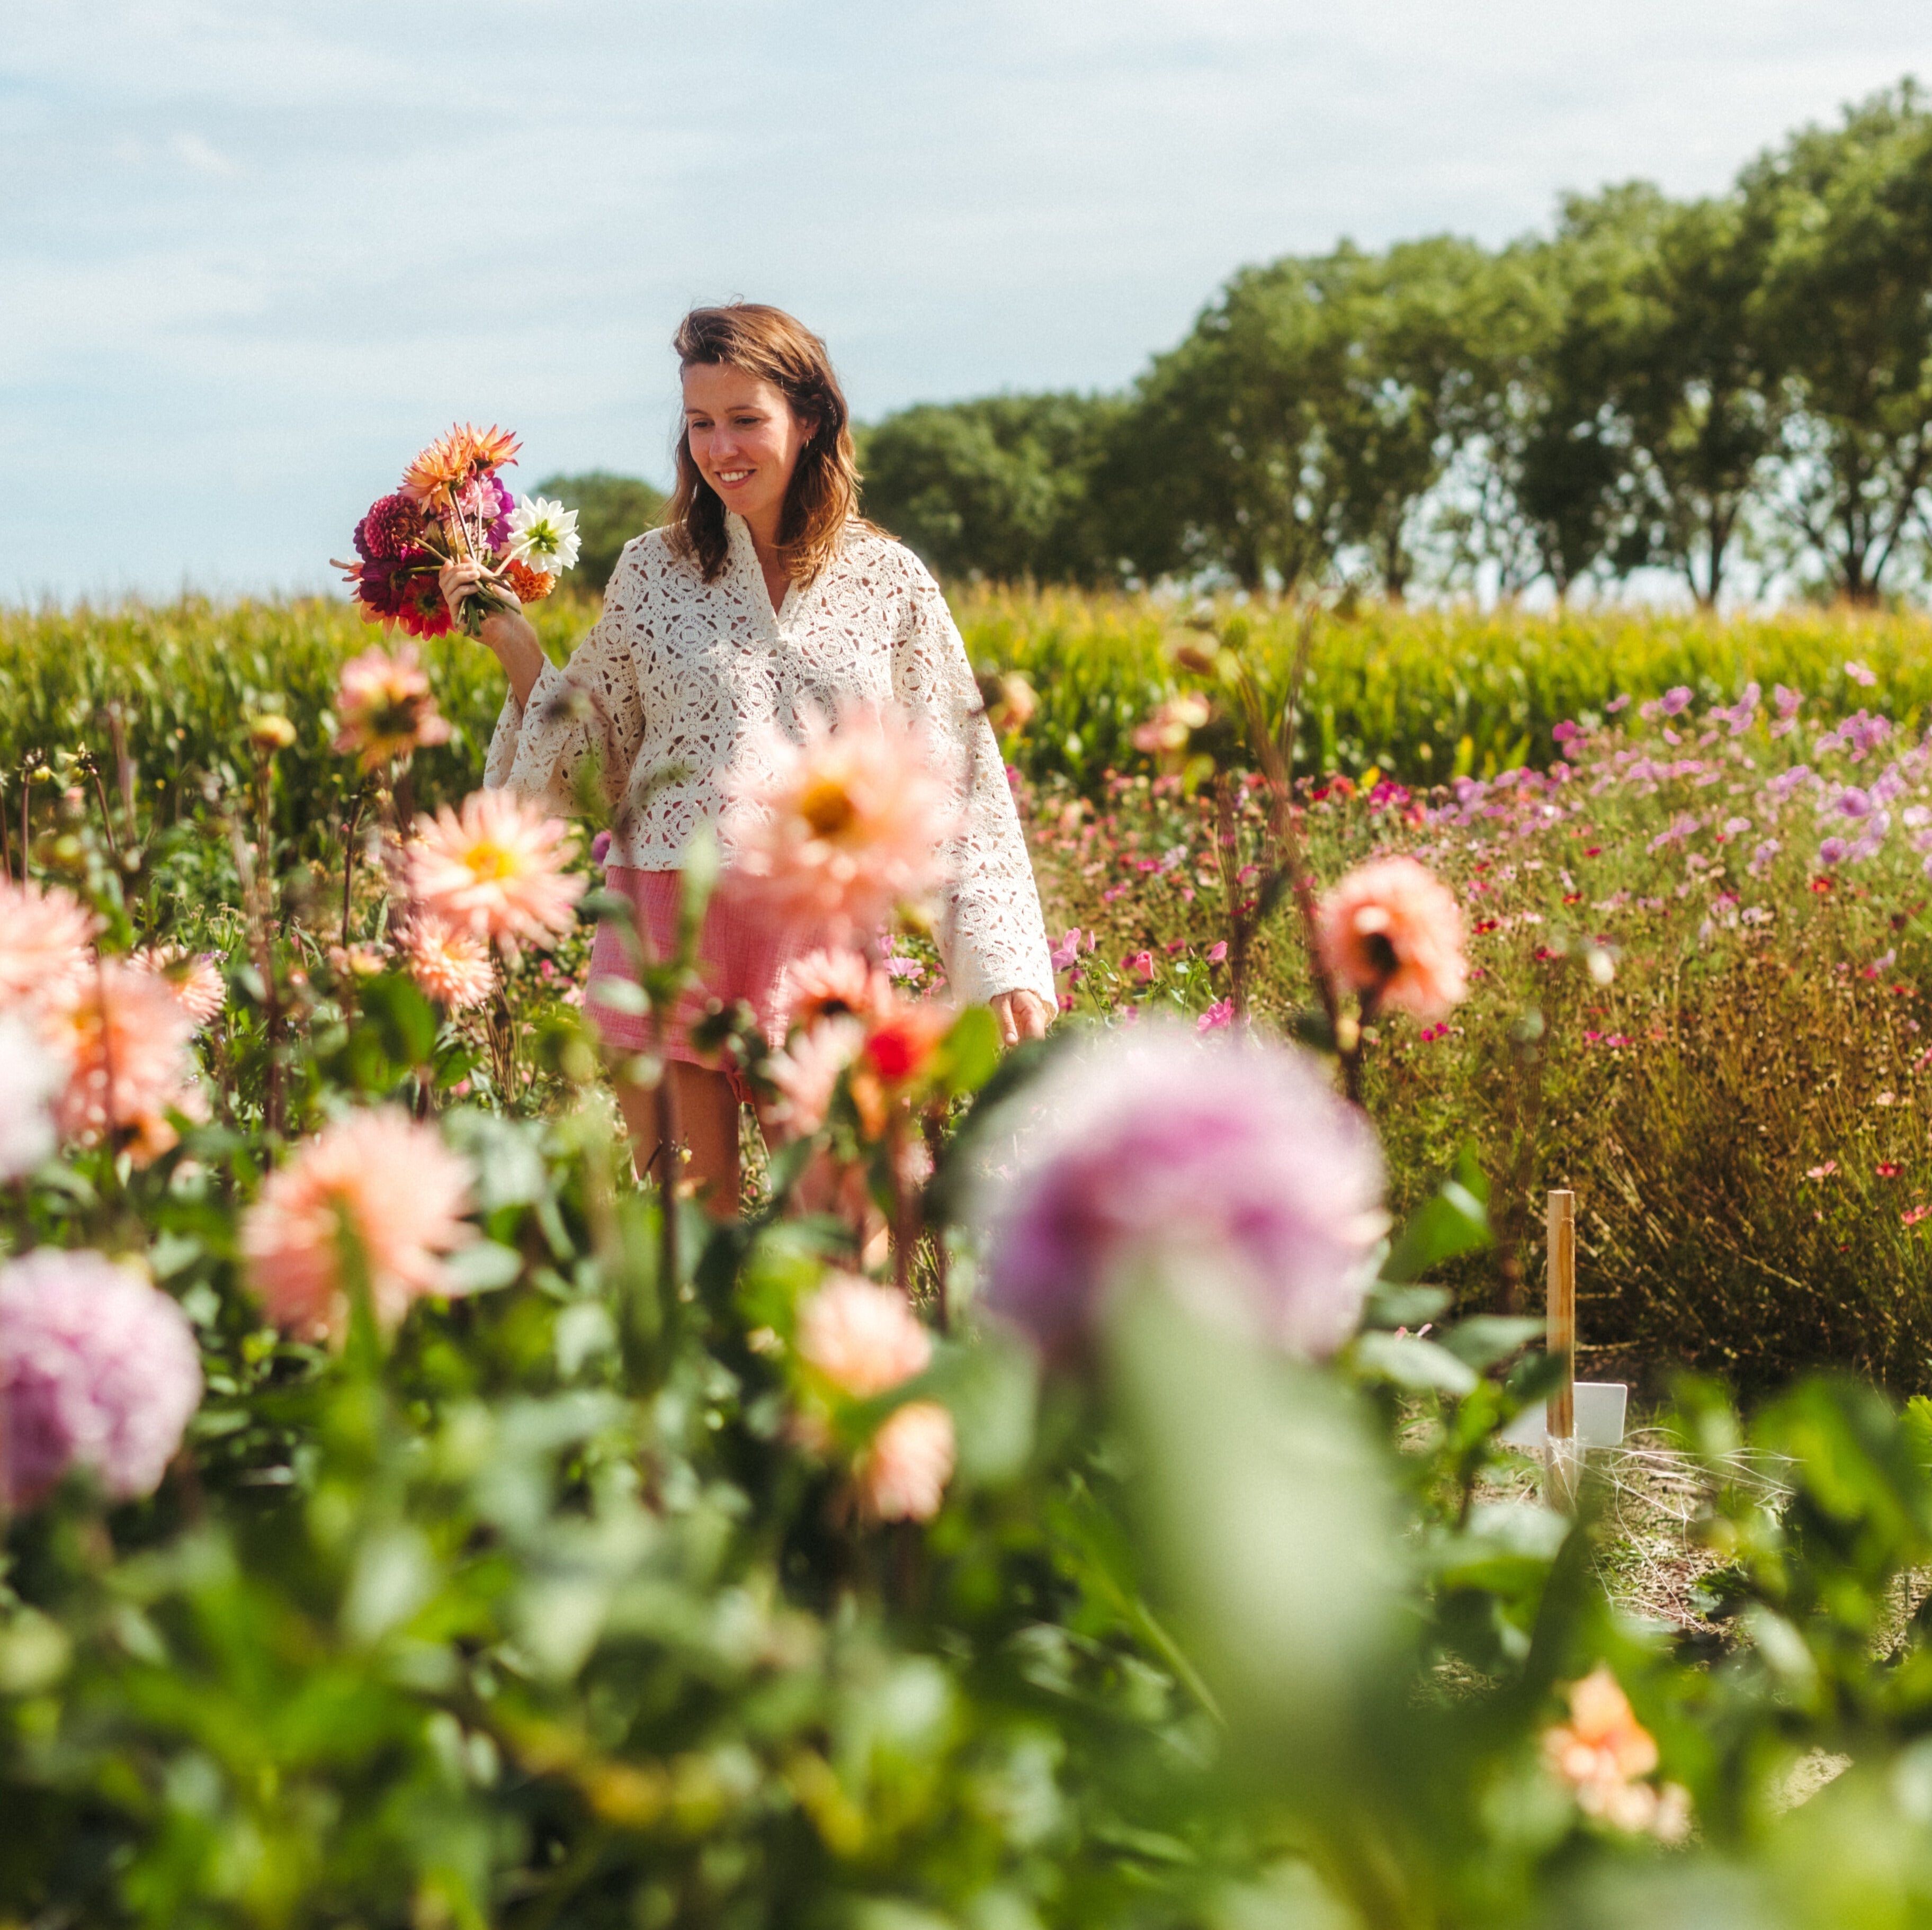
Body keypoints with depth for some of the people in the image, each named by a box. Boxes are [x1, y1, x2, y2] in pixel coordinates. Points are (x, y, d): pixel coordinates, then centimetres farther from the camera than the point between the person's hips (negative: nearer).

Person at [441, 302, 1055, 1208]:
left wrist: (1007, 963, 0)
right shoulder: (651, 572, 6)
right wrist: (514, 642, 2)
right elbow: (592, 759, 13)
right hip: (672, 935, 0)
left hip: (823, 946, 0)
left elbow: (956, 789, 6)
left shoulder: (890, 582, 4)